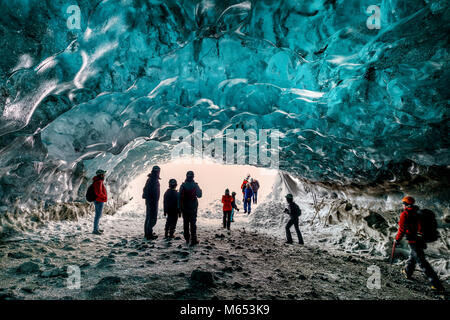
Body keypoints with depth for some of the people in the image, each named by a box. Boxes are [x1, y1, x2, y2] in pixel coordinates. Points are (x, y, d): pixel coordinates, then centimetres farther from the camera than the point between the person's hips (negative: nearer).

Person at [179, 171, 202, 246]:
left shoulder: (183, 185, -4)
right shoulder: (195, 185, -8)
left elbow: (180, 197, -3)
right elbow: (199, 195, 0)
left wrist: (180, 207, 5)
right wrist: (200, 190, 19)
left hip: (184, 207, 2)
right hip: (193, 207, -1)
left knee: (186, 223, 13)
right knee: (193, 223, 0)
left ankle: (187, 238, 19)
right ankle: (193, 239, -5)